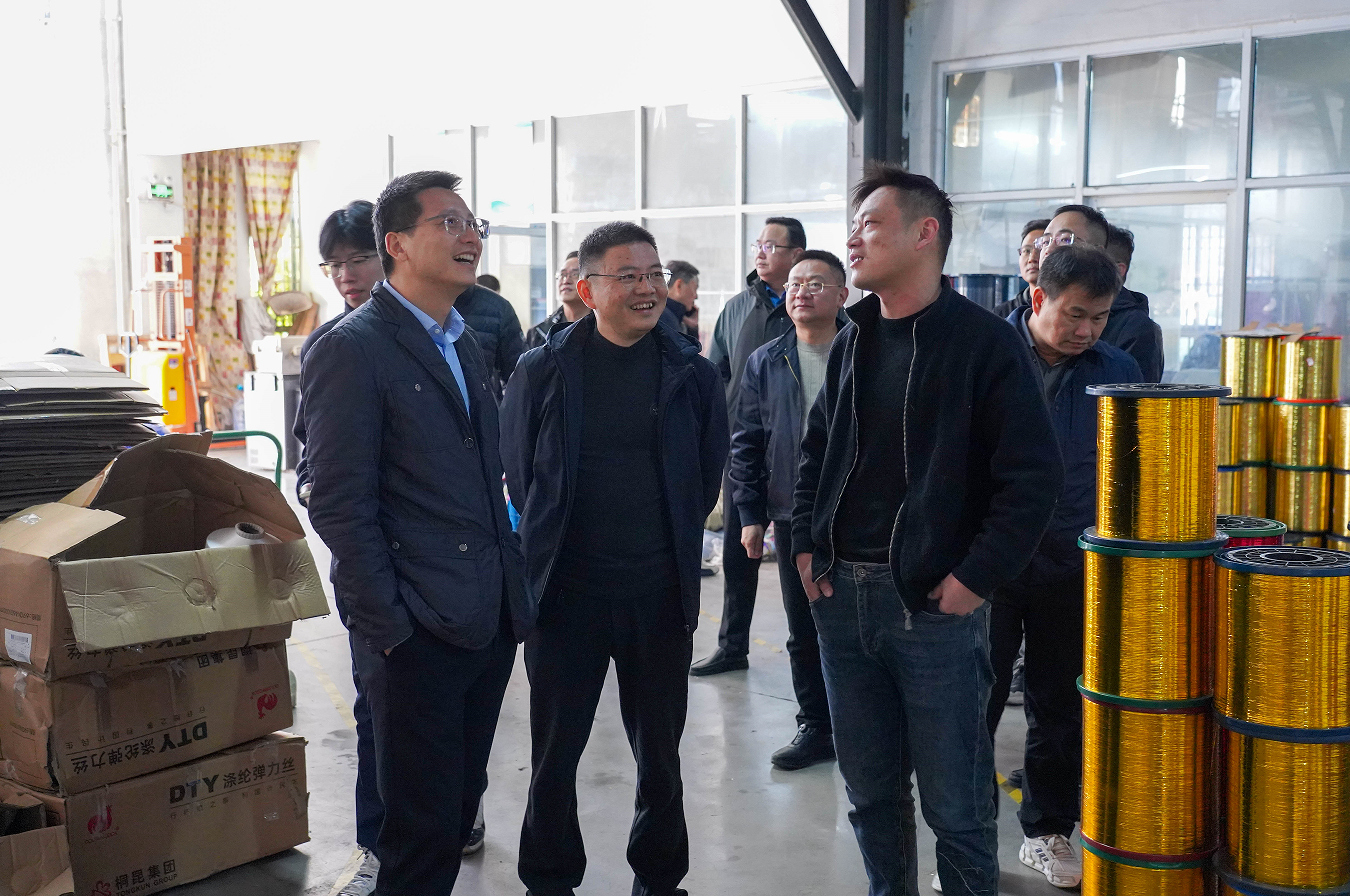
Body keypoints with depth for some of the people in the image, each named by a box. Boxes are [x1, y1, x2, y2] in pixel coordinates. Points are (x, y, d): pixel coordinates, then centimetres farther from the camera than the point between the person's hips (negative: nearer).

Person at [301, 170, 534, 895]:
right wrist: (389, 628, -16)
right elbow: (338, 504, -14)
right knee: (424, 822, 1)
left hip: (488, 623, 8)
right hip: (418, 632, -7)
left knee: (460, 807, 16)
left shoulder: (466, 345, 15)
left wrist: (510, 603, 15)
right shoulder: (352, 350, -10)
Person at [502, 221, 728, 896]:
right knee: (554, 753, 10)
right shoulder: (543, 370, -3)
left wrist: (672, 547, 9)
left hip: (660, 592, 1)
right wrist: (550, 547, 7)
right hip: (565, 590, -1)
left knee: (660, 752, 14)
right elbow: (519, 473, 6)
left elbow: (708, 476, 10)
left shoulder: (691, 374, 1)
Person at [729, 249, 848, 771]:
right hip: (792, 518, 3)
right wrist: (751, 515, 3)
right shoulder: (766, 364, 6)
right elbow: (746, 444, 8)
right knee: (804, 633, 11)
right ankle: (816, 727, 24)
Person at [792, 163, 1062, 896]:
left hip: (935, 602, -6)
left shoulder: (984, 341, -7)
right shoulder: (852, 342, 12)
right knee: (869, 788, 16)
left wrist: (977, 577, -15)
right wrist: (806, 544, 10)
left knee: (956, 803, 4)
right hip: (842, 596, 6)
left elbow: (1033, 475, -11)